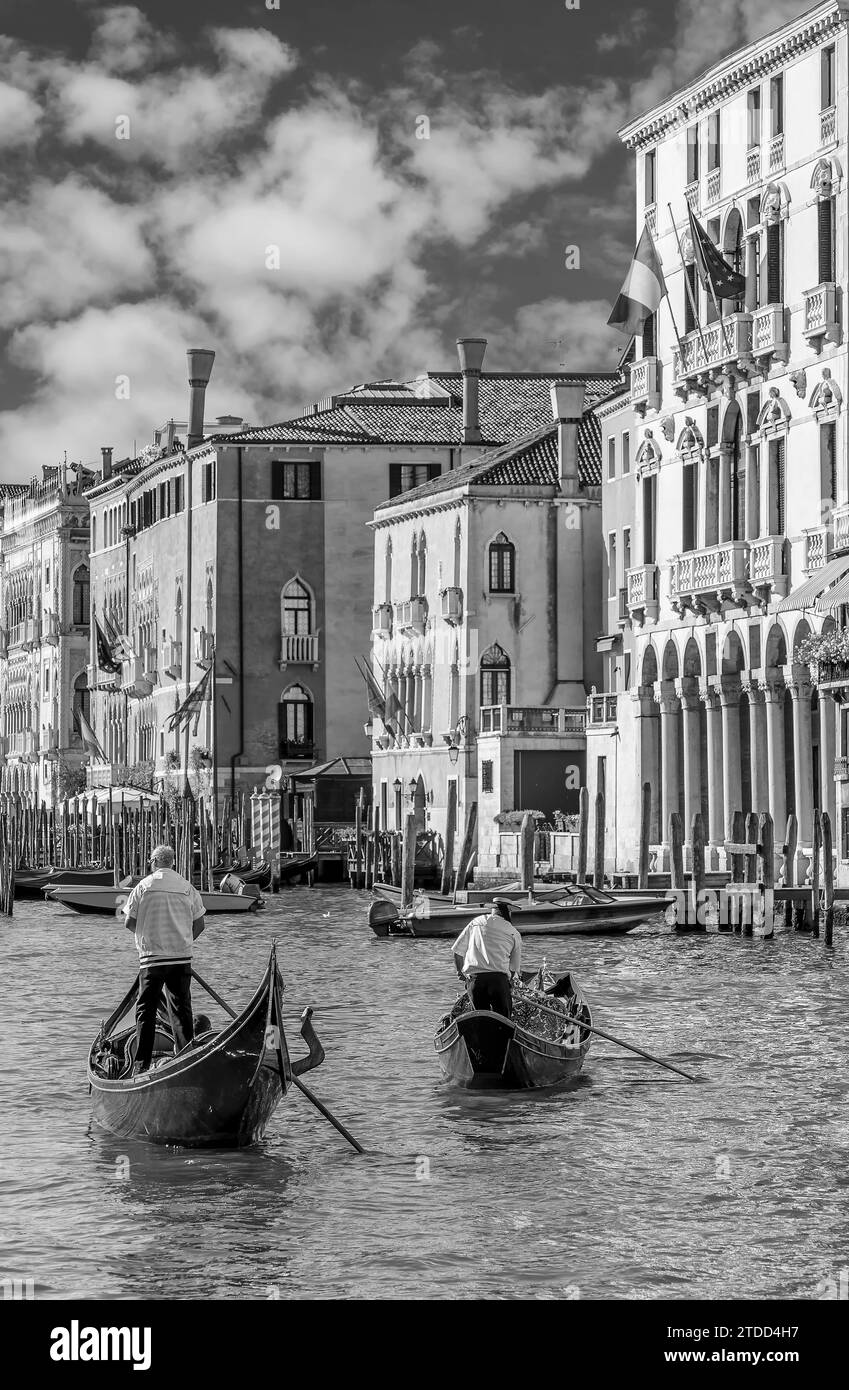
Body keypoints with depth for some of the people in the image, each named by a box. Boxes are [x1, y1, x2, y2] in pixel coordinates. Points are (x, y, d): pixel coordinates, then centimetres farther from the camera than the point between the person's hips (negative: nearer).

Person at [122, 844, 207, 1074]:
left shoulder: (143, 887, -3)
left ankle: (141, 1063, -5)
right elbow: (199, 924, 6)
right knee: (182, 1008, 11)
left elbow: (129, 922, 1)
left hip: (151, 957, -2)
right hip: (182, 956, 2)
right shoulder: (187, 888, 3)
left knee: (146, 1009, 1)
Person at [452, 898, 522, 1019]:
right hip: (499, 978, -2)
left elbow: (458, 952, 14)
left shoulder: (475, 923, 16)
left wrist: (461, 972, 27)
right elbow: (514, 968, 12)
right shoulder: (514, 933, 11)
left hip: (474, 978, 2)